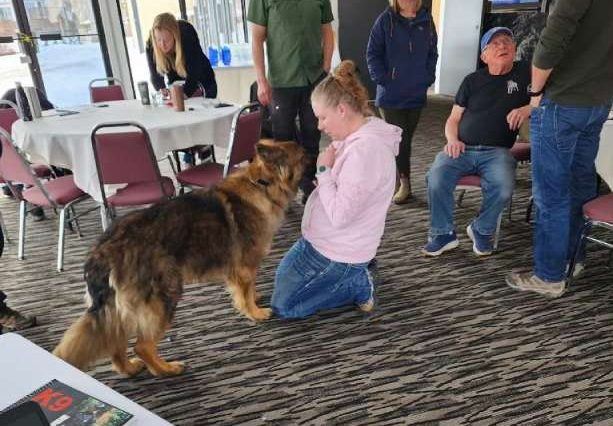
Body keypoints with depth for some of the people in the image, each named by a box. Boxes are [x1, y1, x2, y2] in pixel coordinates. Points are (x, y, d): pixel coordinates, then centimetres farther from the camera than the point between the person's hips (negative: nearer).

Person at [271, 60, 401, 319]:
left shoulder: (364, 150, -30)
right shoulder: (361, 135, 2)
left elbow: (339, 215, -29)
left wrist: (323, 169, -20)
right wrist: (326, 171, -4)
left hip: (338, 253, -10)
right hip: (329, 240, 10)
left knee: (283, 306, 4)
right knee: (283, 276, 27)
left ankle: (357, 285, 5)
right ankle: (354, 274, 18)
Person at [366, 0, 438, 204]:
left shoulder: (426, 20, 6)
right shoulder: (386, 20, -3)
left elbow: (432, 53, 12)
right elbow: (372, 54, -3)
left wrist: (427, 78, 1)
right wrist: (382, 79, -11)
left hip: (417, 94, 3)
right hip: (390, 95, -3)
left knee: (405, 138, 11)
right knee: (400, 139, -4)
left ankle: (403, 182, 22)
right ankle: (405, 184, 6)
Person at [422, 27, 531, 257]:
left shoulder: (525, 72, 12)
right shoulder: (473, 80, 17)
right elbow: (453, 119, 16)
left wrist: (527, 109, -14)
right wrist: (452, 140, -5)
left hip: (496, 151, -1)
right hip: (462, 148, 1)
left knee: (503, 189, -31)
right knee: (436, 180, -28)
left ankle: (482, 230, -1)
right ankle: (443, 234, -7)